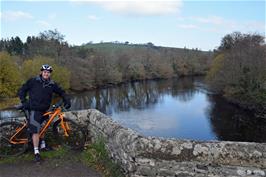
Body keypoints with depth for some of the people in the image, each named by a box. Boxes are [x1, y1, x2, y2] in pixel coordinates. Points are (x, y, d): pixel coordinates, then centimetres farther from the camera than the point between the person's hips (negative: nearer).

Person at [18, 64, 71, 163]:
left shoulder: (52, 84, 3)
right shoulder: (33, 81, -5)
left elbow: (61, 92, 11)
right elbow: (22, 90, 1)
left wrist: (67, 100, -3)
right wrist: (24, 102, -8)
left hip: (45, 110, 5)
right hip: (34, 110, -4)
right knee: (35, 130, -10)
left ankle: (43, 145, 39)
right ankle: (36, 152, -4)